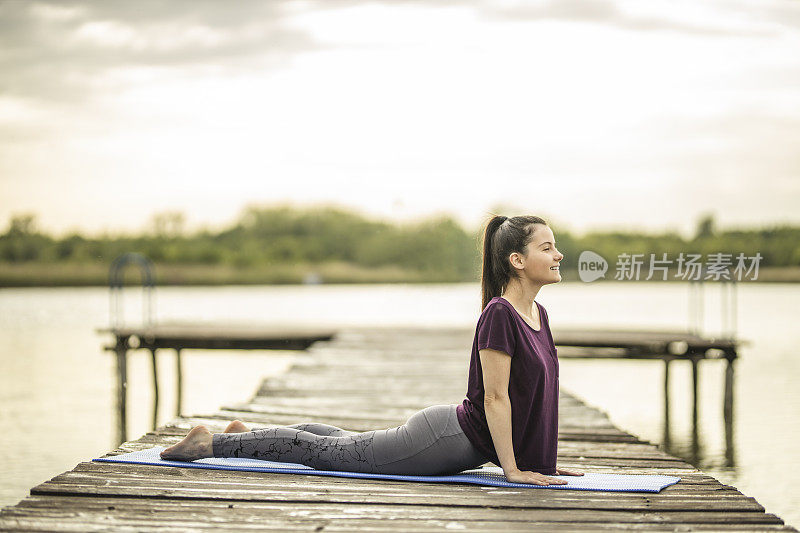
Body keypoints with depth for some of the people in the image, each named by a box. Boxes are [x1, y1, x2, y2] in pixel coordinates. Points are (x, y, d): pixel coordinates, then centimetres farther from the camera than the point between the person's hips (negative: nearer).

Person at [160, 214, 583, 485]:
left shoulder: (539, 315, 6)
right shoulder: (499, 314, -23)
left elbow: (540, 392, 14)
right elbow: (495, 397, -23)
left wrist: (544, 462, 13)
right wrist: (512, 469, -21)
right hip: (447, 439, -9)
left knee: (349, 445, 23)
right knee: (330, 451, 0)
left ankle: (249, 435, 36)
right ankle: (211, 442, 10)